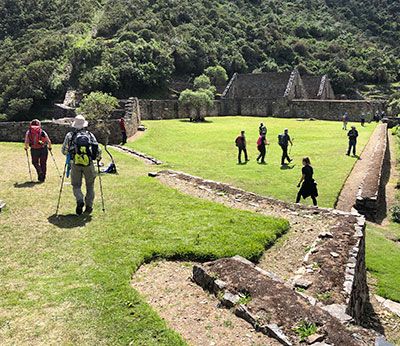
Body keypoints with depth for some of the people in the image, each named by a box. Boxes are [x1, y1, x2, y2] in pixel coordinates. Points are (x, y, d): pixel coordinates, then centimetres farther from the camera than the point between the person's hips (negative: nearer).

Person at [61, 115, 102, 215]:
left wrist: (69, 153, 26)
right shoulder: (90, 135, 5)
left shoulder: (70, 135, 4)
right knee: (90, 185, 15)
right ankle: (88, 207, 14)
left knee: (76, 185, 10)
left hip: (75, 163, 0)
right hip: (88, 164, 0)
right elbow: (98, 150, 1)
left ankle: (79, 200, -17)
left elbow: (64, 151, 4)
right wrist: (98, 158, 21)